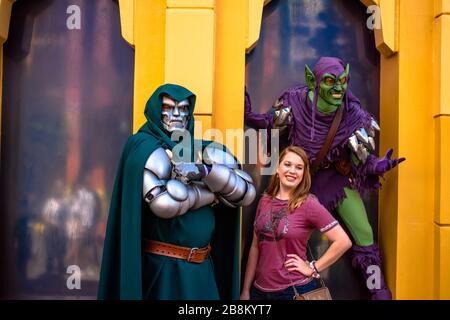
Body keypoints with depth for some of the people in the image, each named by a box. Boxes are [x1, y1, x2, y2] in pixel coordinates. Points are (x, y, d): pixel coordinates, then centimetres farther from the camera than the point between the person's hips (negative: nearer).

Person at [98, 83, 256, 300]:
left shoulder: (202, 151, 5)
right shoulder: (146, 148, -10)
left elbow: (246, 192, -5)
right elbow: (163, 202, -25)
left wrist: (207, 170, -21)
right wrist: (210, 192, -10)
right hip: (163, 267, -5)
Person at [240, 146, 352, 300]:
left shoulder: (308, 204, -14)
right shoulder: (265, 201, 0)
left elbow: (343, 242, -16)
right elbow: (255, 247, 5)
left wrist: (313, 268, -12)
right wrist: (246, 290, 6)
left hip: (295, 289, -4)